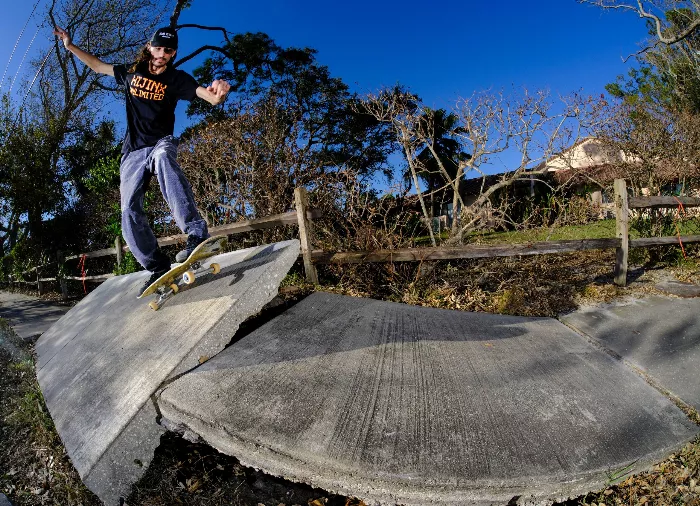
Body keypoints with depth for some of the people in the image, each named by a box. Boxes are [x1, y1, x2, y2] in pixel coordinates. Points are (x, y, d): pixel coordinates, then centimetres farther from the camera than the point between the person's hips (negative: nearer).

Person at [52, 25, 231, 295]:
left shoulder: (177, 79, 1)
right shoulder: (130, 73, 13)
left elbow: (208, 96, -16)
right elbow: (98, 65, 31)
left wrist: (217, 93, -39)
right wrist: (70, 46, 26)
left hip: (160, 143, -4)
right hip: (133, 151, 5)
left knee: (163, 157, -42)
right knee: (130, 211, -10)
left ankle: (196, 234, -56)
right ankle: (158, 268, -6)